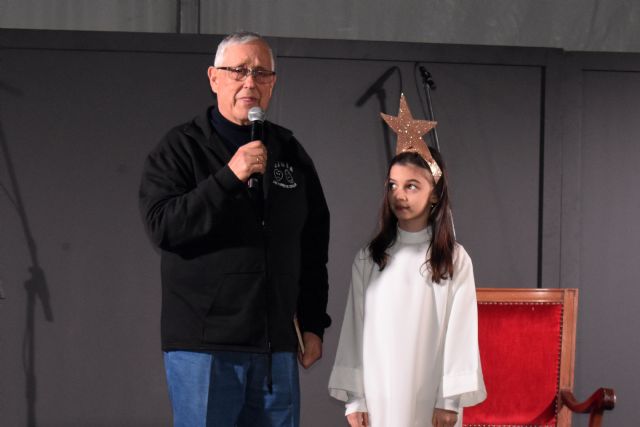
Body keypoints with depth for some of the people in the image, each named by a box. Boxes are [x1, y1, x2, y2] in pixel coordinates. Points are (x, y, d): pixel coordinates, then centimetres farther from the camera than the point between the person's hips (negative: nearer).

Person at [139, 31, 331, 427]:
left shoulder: (290, 152, 14)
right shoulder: (181, 147, 0)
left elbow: (314, 244, 17)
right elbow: (162, 226, -14)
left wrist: (314, 324, 13)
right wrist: (229, 177, -22)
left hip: (277, 346, 5)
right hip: (203, 346, -4)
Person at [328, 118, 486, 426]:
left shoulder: (455, 260, -1)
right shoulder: (368, 259, 4)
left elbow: (460, 330, -1)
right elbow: (354, 328, 5)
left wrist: (450, 399, -4)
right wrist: (354, 397, 1)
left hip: (430, 399, -1)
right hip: (378, 395, 2)